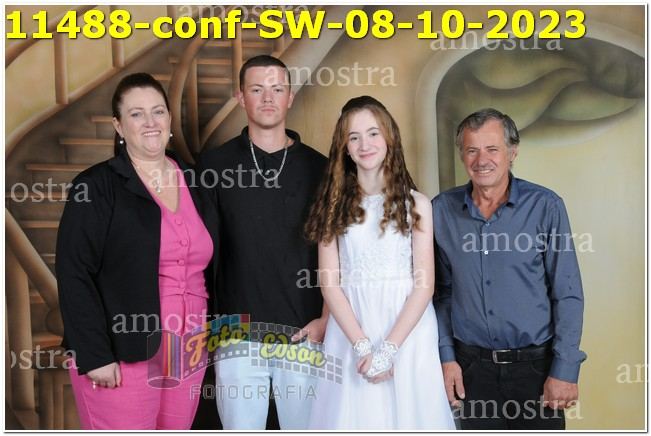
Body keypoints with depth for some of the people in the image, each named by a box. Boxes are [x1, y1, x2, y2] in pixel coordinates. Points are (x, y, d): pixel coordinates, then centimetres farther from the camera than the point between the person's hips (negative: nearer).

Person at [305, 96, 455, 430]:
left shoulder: (416, 204, 1)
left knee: (407, 412, 6)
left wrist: (388, 348, -14)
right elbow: (329, 282, -2)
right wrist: (363, 345, -12)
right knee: (354, 416, 6)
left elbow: (424, 284, -4)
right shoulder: (335, 205, 4)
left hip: (407, 333, -1)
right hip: (350, 333, 1)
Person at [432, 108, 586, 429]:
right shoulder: (441, 210, 0)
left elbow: (568, 295, -6)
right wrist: (446, 356, 2)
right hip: (471, 366, 2)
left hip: (536, 363, -2)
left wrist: (565, 369, -9)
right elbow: (441, 291, 6)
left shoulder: (545, 206, -7)